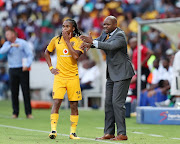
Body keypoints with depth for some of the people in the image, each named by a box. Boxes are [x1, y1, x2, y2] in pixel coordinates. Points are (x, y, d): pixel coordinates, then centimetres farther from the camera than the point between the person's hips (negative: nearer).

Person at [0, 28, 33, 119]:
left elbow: (30, 55, -3)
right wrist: (11, 45, -22)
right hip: (12, 70, 3)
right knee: (14, 92, 1)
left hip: (23, 70, -3)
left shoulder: (23, 43, 1)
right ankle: (15, 113, 8)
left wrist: (27, 65, -19)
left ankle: (28, 113, -4)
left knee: (26, 91, -5)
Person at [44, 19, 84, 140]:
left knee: (74, 105, 3)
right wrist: (51, 68, 10)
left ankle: (73, 132, 12)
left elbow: (76, 56, -18)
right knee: (56, 102, -12)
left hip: (73, 77, 0)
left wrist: (67, 40, -13)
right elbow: (47, 52, 21)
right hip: (59, 76, 0)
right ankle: (53, 130, -11)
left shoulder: (78, 41, -1)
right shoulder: (56, 40, 5)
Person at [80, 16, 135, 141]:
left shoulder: (120, 36, -18)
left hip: (122, 73, -9)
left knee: (117, 102, -12)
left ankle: (122, 134, -8)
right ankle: (109, 133, 11)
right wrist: (88, 43, -13)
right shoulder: (106, 33, 9)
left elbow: (110, 46, -33)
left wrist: (92, 42, -39)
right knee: (109, 102, 7)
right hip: (112, 74, 9)